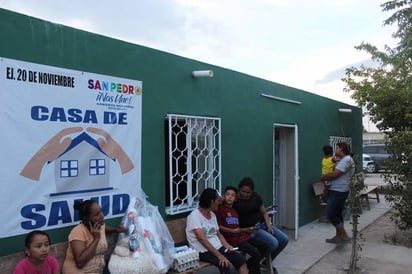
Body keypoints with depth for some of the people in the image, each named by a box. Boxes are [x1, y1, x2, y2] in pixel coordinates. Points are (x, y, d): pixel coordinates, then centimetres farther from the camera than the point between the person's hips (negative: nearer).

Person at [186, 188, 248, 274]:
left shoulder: (212, 215, 12)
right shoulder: (195, 215, -15)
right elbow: (202, 239, -23)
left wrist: (227, 245, -3)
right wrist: (219, 255, -26)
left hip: (218, 247, 8)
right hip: (203, 251, -8)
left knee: (241, 259, -9)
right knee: (224, 264, -30)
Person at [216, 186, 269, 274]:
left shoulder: (235, 210, 17)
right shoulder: (220, 208, -7)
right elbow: (218, 226, -13)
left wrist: (247, 229, 9)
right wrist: (233, 231, -15)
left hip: (243, 235, 8)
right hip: (234, 239, -8)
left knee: (264, 247, 6)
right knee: (256, 253, -17)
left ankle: (246, 266, 16)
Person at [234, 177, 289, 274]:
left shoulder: (256, 196, 3)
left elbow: (264, 212, 8)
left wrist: (269, 226, -3)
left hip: (262, 224, 7)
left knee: (284, 239, -3)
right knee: (273, 243, -25)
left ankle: (267, 261, 19)